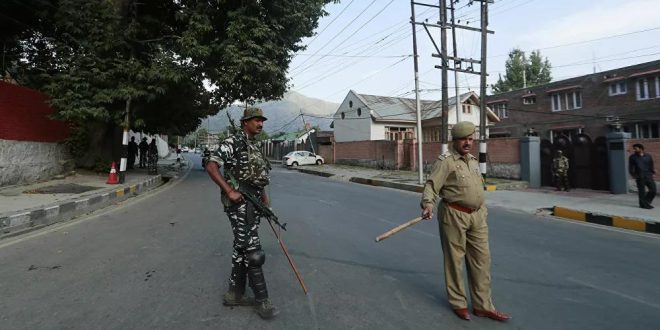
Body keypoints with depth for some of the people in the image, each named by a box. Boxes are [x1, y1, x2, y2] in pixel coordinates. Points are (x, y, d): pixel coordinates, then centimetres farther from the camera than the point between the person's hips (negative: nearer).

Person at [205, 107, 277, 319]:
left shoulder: (255, 147, 18)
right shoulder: (233, 142, -8)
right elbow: (211, 167, -16)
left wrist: (264, 195, 13)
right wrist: (230, 191, -20)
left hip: (253, 203, 9)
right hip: (239, 204, -9)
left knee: (242, 249, 14)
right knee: (253, 251, -5)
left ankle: (234, 294, 26)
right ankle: (262, 300, 6)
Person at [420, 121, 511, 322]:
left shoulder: (473, 161, 15)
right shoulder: (445, 161, -10)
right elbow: (432, 185, -18)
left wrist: (482, 212, 23)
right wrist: (427, 205, -34)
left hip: (477, 216, 7)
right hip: (454, 215, -7)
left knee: (481, 260, 12)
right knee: (454, 260, 6)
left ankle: (482, 306, 26)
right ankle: (458, 304, 24)